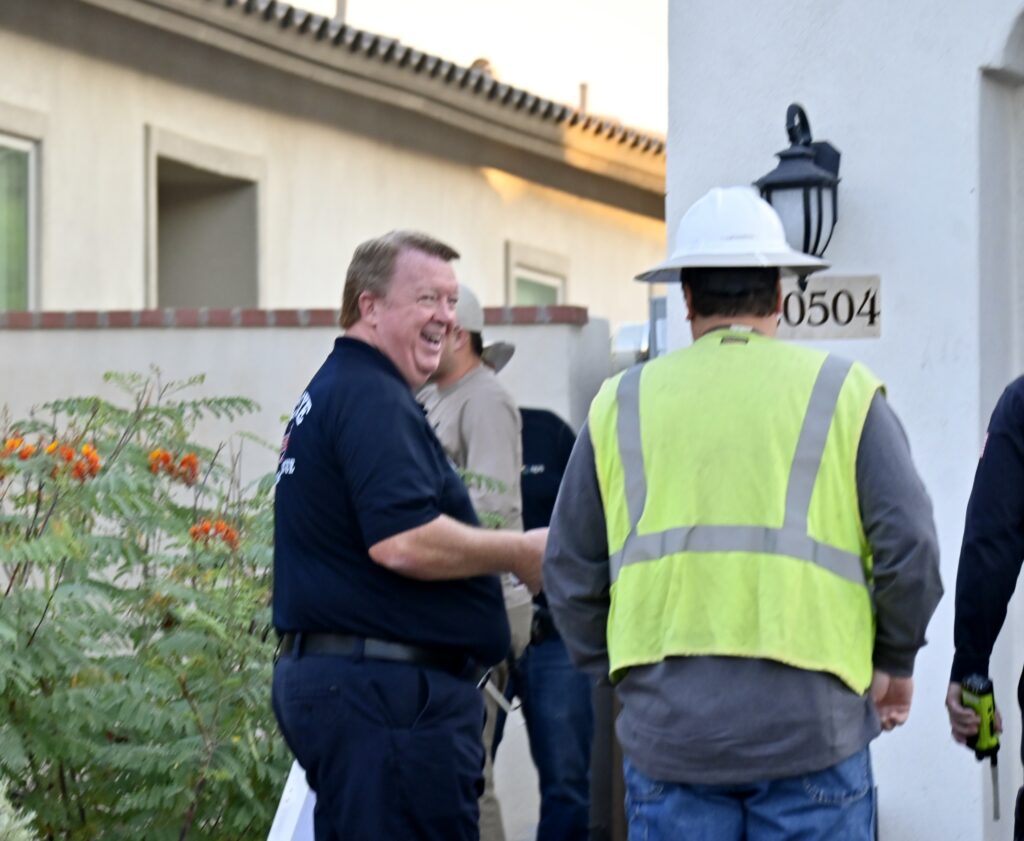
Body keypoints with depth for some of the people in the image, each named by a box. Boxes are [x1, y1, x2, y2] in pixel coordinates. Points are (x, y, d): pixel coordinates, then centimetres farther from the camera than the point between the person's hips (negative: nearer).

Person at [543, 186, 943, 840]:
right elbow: (911, 547, -3)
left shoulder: (622, 402, 9)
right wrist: (896, 662, 12)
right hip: (809, 721, -2)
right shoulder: (844, 393, 4)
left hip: (667, 728, 2)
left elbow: (569, 571, 10)